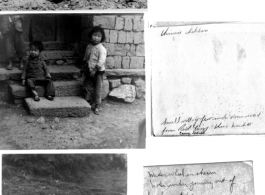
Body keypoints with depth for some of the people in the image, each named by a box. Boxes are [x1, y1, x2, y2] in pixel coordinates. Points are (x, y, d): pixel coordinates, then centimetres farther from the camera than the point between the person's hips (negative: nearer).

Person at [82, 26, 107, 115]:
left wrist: (95, 70, -24)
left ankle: (97, 106, 10)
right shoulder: (89, 47, 8)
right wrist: (85, 67, 14)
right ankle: (88, 103, 24)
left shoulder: (101, 49, -15)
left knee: (97, 89, 1)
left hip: (98, 72, -6)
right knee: (88, 88, 11)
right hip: (89, 71, 6)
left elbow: (101, 61, -22)